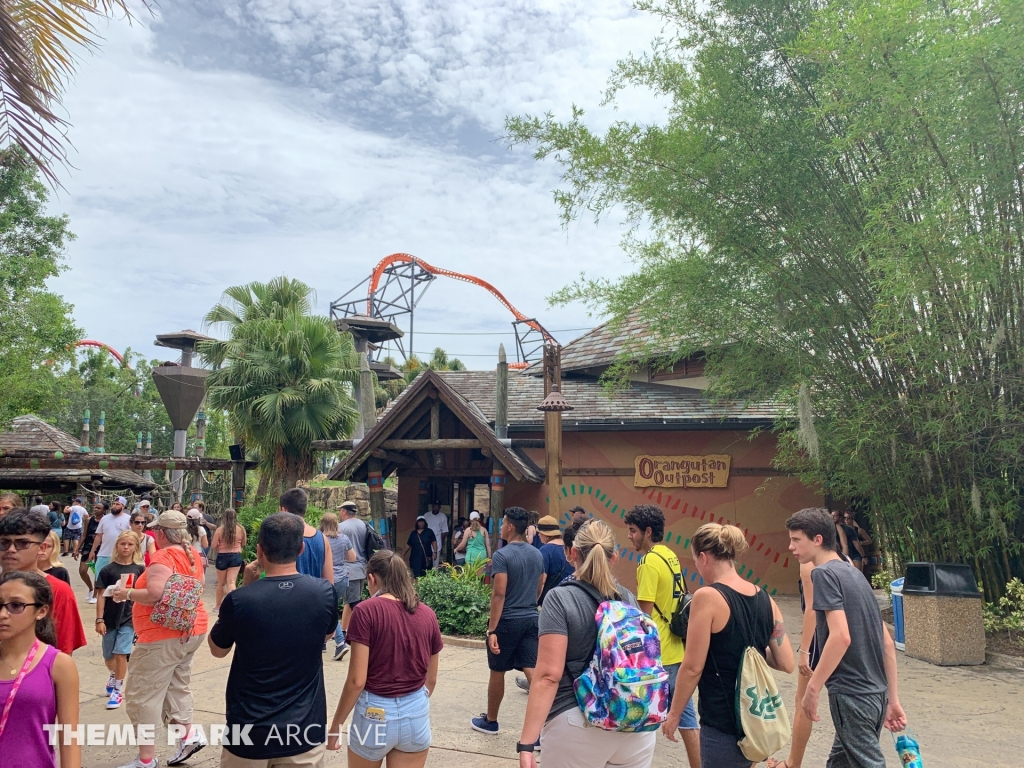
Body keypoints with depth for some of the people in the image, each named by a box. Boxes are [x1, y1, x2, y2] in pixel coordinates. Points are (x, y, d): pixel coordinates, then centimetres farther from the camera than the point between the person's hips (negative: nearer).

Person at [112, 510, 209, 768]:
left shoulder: (163, 557, -19)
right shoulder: (192, 554, 8)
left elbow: (154, 595, -28)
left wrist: (126, 594, -10)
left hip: (165, 635, -9)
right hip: (191, 630, 9)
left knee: (142, 694, 2)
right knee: (176, 686, 22)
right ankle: (189, 735, 18)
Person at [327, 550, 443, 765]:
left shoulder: (366, 611, -13)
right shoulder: (427, 614, 0)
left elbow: (357, 680, -14)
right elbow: (431, 679, 8)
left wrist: (335, 724, -2)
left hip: (375, 713, -3)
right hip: (417, 714, 3)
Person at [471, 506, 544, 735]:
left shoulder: (502, 555, -14)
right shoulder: (537, 555, 7)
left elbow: (499, 594, -19)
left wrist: (492, 630, -17)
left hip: (507, 621, -5)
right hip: (532, 619, 5)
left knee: (497, 672, 13)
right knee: (533, 672, 2)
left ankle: (490, 721, 30)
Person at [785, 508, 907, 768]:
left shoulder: (824, 573, -12)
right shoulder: (854, 574, 14)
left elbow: (841, 637, -23)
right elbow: (887, 642, 14)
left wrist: (812, 688, -17)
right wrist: (893, 699, 17)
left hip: (851, 693, -9)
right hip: (875, 693, 9)